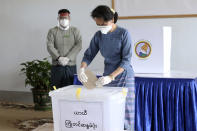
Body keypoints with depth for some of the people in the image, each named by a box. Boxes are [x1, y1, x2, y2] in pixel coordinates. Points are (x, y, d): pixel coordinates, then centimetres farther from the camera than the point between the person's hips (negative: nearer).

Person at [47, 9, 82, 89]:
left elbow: (78, 45, -4)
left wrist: (68, 58, -16)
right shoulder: (52, 31, 7)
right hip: (57, 66, 0)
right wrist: (59, 58, -19)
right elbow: (49, 46, -4)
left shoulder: (75, 31, 8)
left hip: (71, 66, 1)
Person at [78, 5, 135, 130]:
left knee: (126, 111, -2)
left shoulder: (123, 33, -12)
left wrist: (111, 77, -26)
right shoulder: (98, 35, 1)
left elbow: (126, 60, -17)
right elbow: (89, 55, 3)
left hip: (124, 76, -4)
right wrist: (82, 69, -18)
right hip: (108, 76, 4)